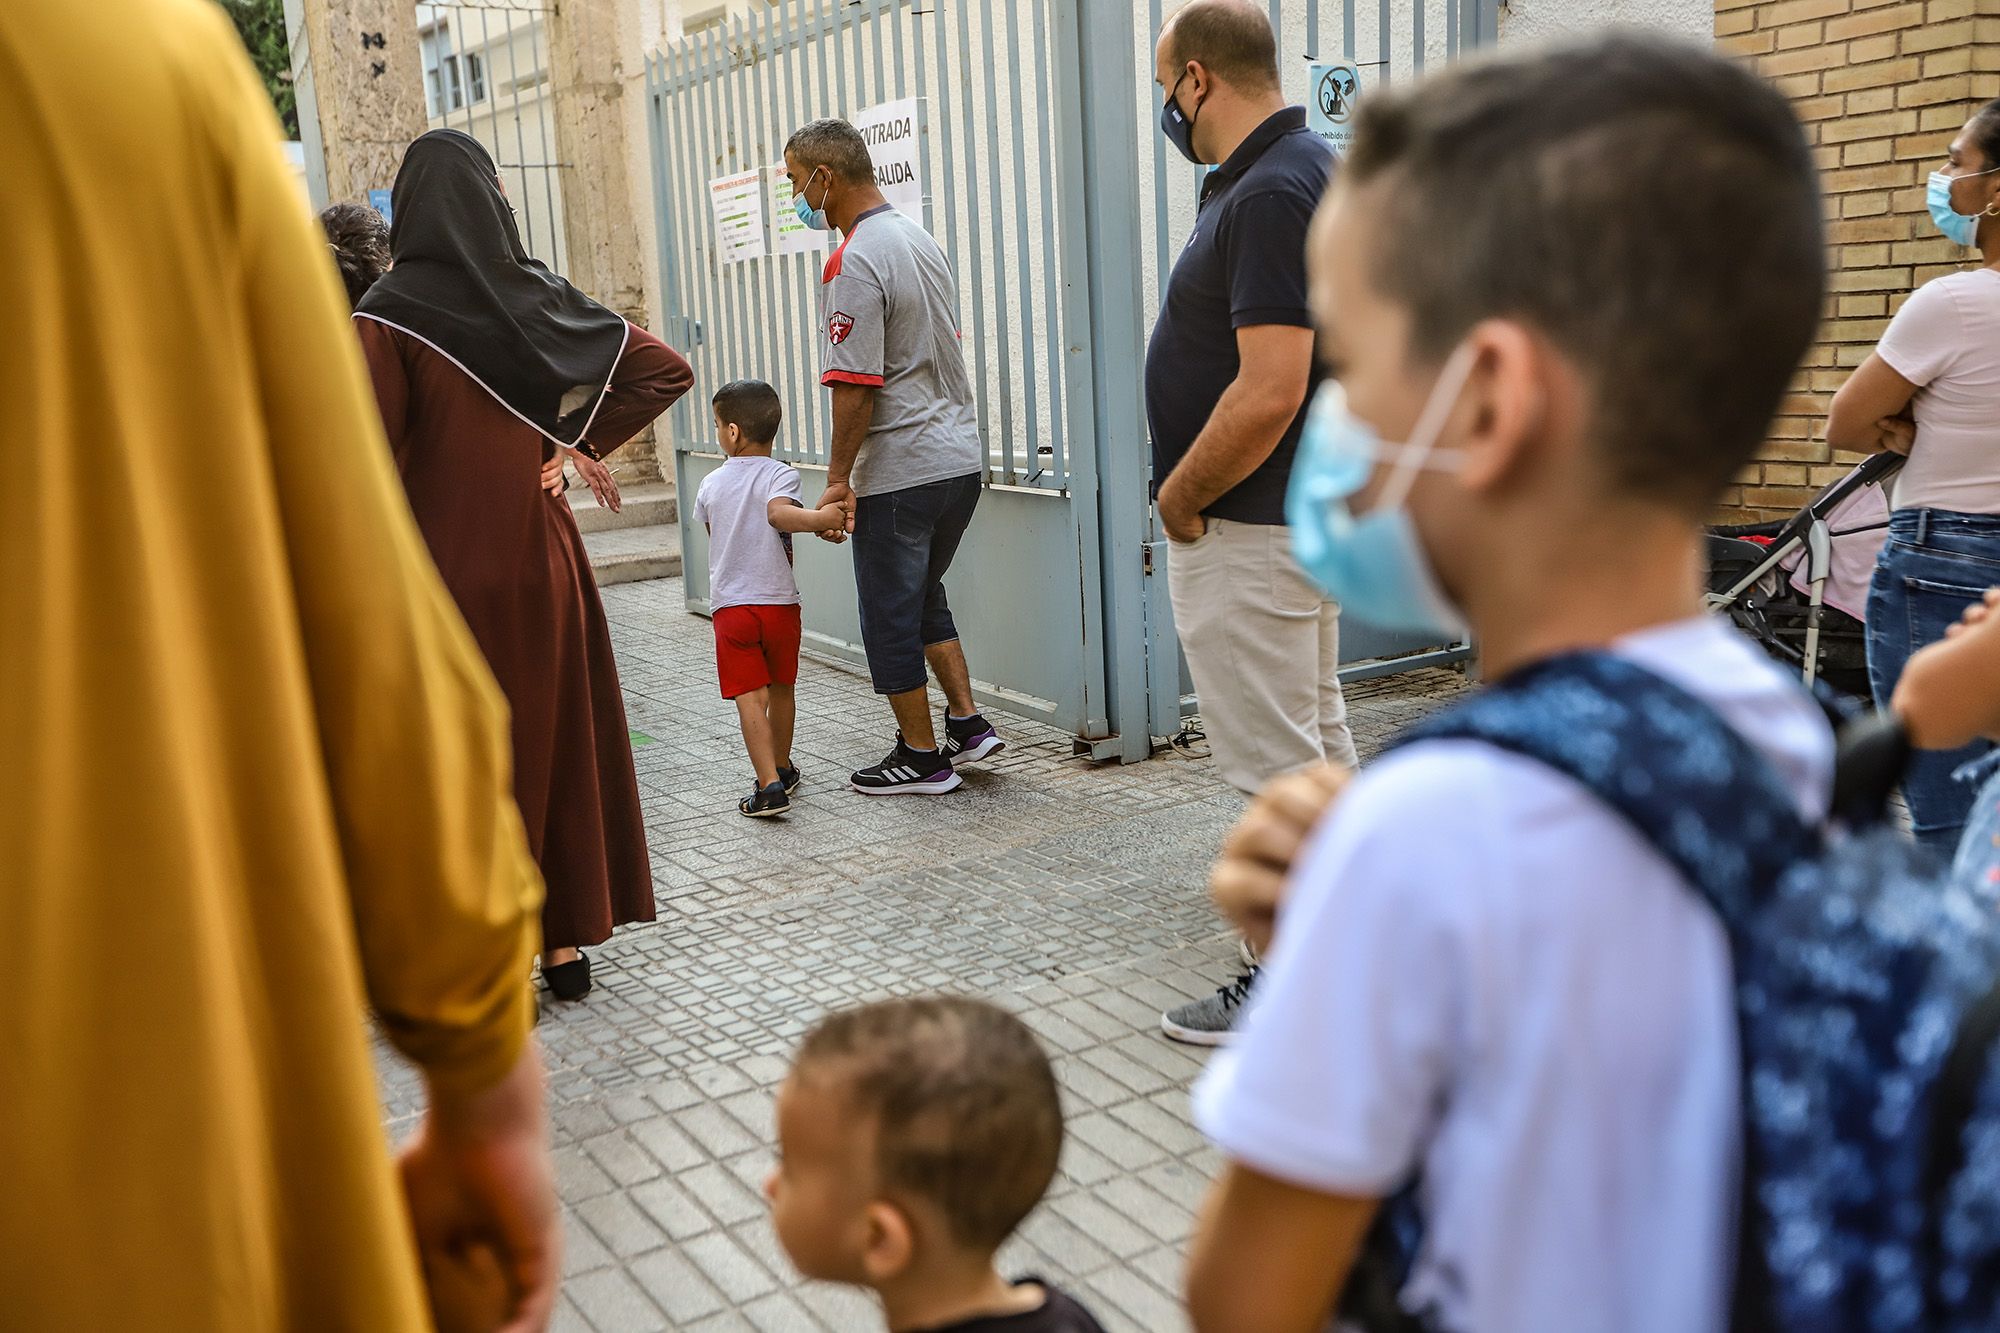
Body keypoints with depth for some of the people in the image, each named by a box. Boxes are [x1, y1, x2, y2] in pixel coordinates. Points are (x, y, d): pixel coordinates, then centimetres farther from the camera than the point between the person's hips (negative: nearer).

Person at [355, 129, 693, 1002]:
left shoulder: (389, 315, -10)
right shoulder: (539, 295, 2)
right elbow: (666, 370, 4)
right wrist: (578, 445, 0)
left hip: (446, 576, -3)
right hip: (539, 563, 4)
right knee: (555, 739, 12)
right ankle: (564, 941, 19)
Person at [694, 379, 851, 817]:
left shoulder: (711, 484, 5)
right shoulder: (780, 474, -7)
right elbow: (778, 513, -28)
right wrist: (819, 518, -36)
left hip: (729, 606, 1)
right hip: (778, 601, -1)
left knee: (750, 699, -4)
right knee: (781, 690, 17)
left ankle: (770, 785, -15)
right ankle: (782, 769, 33)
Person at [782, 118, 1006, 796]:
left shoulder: (854, 262, -17)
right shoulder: (919, 238, 12)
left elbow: (854, 384, -21)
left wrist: (839, 480, -12)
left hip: (899, 472, -9)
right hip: (961, 456, 9)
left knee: (890, 614, 5)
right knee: (923, 594, 24)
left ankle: (921, 756, 15)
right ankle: (968, 722, 23)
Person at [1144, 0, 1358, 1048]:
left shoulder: (1271, 194, -21)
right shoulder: (1308, 167, 12)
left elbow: (1268, 394, -29)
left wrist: (1178, 496, -15)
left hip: (1249, 528, -11)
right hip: (1301, 515, 11)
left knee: (1275, 764, -1)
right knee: (1318, 742, 19)